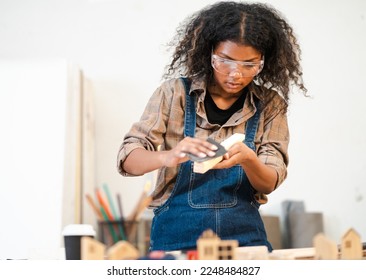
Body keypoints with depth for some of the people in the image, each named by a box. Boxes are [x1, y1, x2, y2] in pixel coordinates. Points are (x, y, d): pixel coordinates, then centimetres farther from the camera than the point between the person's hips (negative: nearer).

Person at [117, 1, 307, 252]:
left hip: (244, 235, 2)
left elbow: (269, 184, 0)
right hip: (177, 235, -1)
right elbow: (128, 159, -6)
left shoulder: (270, 105, 4)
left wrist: (247, 160, -22)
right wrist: (169, 156, -27)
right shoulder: (176, 92, -1)